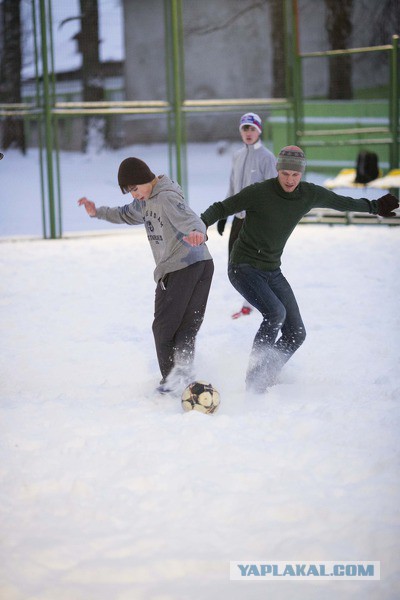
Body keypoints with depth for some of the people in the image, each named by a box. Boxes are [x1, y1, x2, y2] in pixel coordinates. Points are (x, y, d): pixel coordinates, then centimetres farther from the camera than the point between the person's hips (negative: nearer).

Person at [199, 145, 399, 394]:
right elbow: (221, 208, -10)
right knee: (275, 312, -29)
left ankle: (267, 377, 14)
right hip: (244, 268, -6)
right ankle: (255, 377, -20)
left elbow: (340, 202, 16)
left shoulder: (310, 194, -2)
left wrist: (374, 207, 29)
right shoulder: (259, 193, -17)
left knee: (296, 333, 0)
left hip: (272, 271, 6)